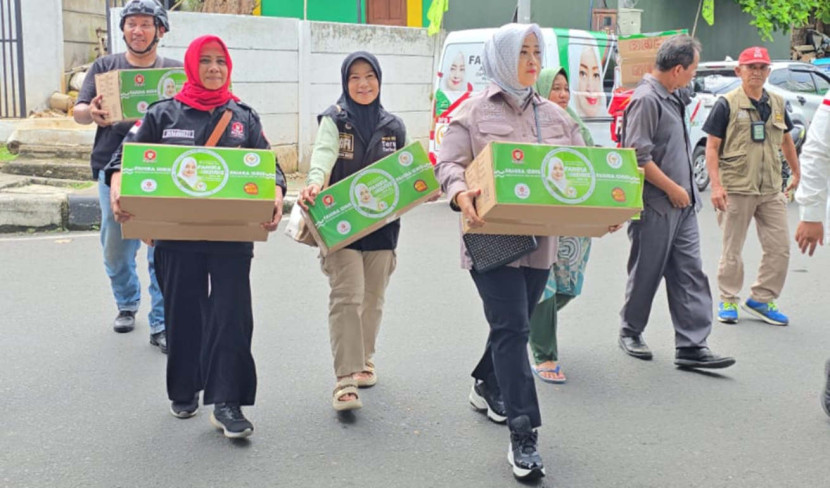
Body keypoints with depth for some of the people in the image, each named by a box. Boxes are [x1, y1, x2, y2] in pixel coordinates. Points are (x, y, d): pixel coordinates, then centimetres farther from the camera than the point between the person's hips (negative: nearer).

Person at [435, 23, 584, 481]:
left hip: (540, 240, 6)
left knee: (513, 325, 18)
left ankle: (487, 386, 45)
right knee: (512, 329, -10)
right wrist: (460, 194, -31)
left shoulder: (555, 115, 12)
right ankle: (523, 436, -7)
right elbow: (448, 164, -8)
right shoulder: (474, 110, -3)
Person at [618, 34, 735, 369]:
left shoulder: (670, 98, 14)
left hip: (682, 204, 9)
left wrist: (685, 191, 15)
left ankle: (692, 346, 6)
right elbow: (638, 156, -21)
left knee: (690, 273, 4)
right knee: (646, 274, 5)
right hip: (656, 206, -9)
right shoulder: (645, 99, -15)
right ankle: (631, 332, 25)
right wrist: (672, 189, -15)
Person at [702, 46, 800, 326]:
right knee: (732, 250, 5)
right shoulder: (727, 104, -5)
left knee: (779, 248, 4)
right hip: (736, 189, -5)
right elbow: (711, 147, -7)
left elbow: (786, 140, 25)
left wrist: (796, 173, 25)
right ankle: (728, 301, 20)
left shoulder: (777, 103, 11)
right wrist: (715, 185, -16)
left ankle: (761, 300, 18)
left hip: (771, 190, 5)